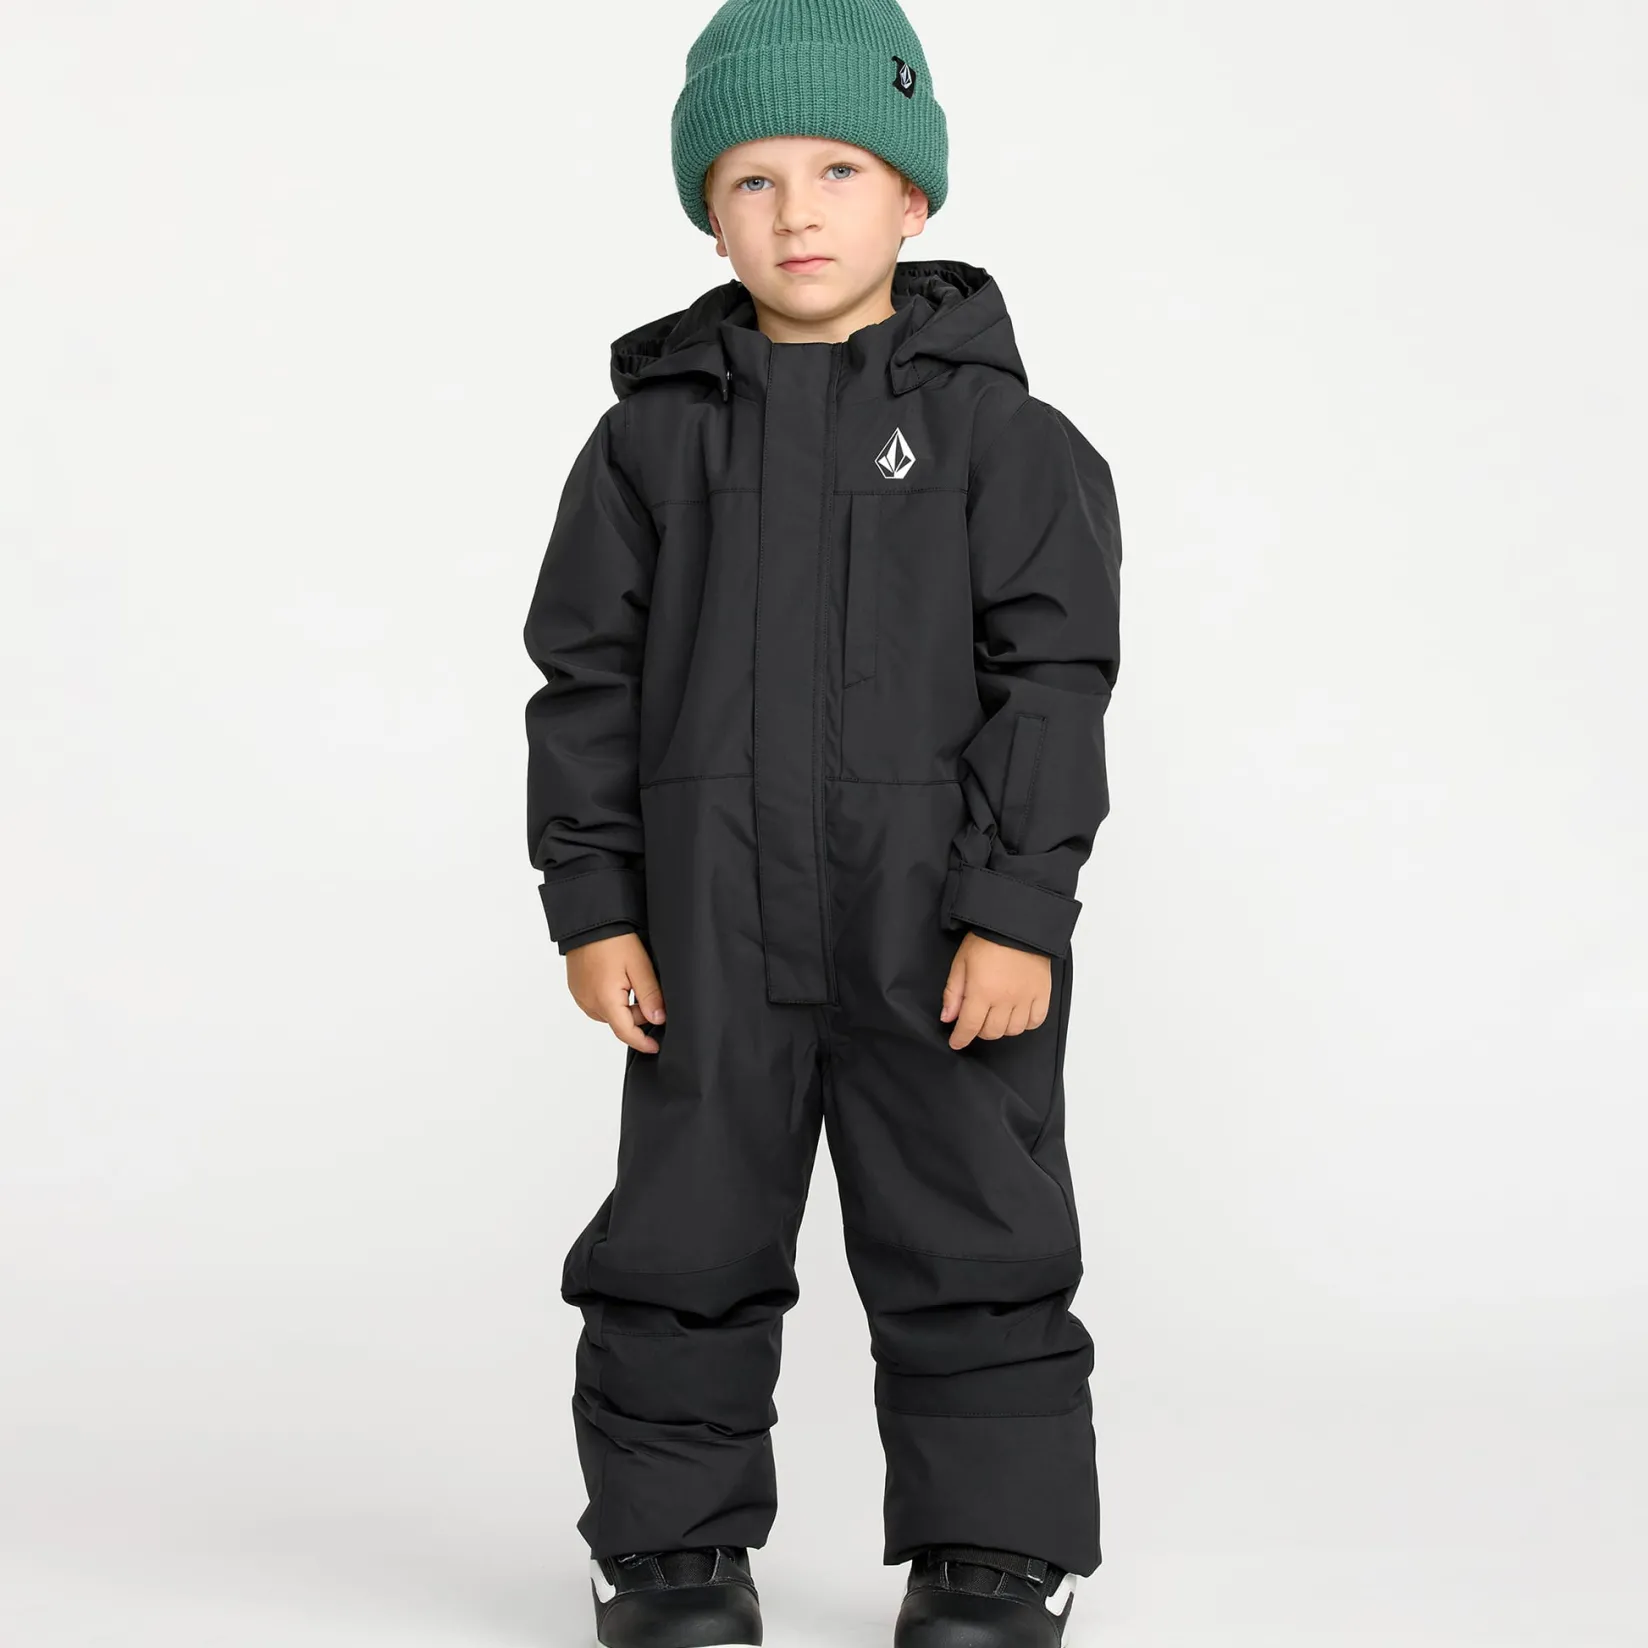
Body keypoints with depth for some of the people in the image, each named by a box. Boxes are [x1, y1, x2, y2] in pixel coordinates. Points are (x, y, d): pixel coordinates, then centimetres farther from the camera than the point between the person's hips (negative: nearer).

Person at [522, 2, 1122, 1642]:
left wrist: (1021, 907, -11)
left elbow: (1050, 676, -4)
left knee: (969, 1241, 5)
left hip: (939, 921, -2)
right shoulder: (655, 434, 5)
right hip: (713, 931, 2)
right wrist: (592, 905, 0)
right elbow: (587, 678, 6)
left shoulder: (995, 430, -1)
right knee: (686, 1235, 9)